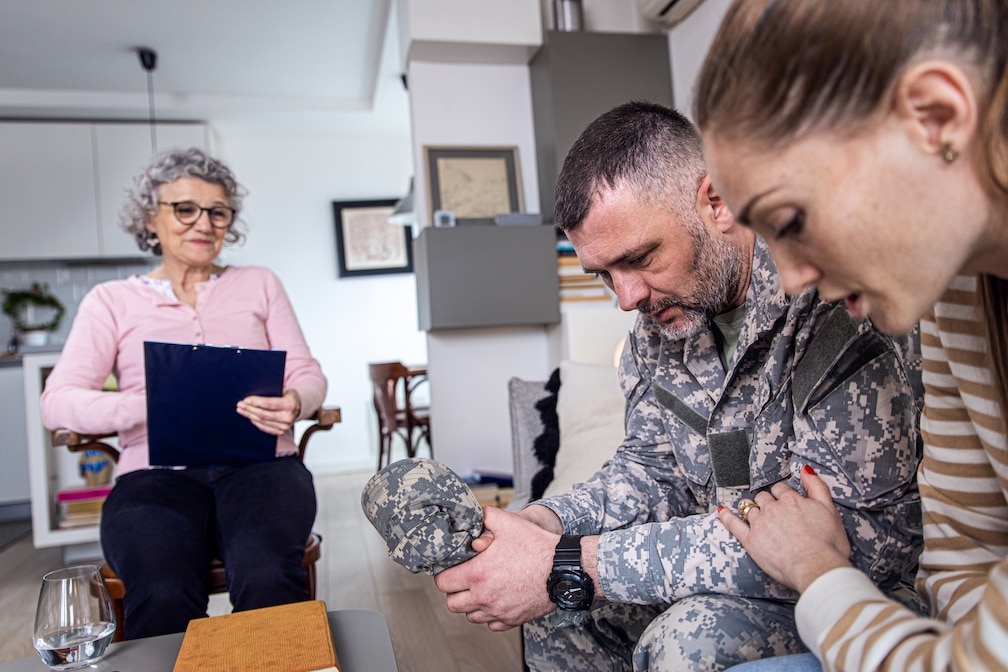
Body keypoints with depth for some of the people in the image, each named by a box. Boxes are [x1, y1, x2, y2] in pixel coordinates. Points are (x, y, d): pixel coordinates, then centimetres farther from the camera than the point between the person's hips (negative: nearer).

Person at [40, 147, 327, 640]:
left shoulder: (258, 284, 18)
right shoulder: (112, 300, 15)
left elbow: (307, 374, 12)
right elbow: (58, 402, 4)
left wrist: (293, 403, -13)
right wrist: (151, 408, -16)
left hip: (258, 463, 1)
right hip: (155, 473, 0)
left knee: (268, 579, -30)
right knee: (163, 596, -32)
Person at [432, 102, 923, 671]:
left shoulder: (835, 302, -27)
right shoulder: (661, 309, -2)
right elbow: (653, 467, 5)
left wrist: (573, 567, -32)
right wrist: (545, 523, -16)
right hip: (718, 568, 7)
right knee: (554, 614, 3)